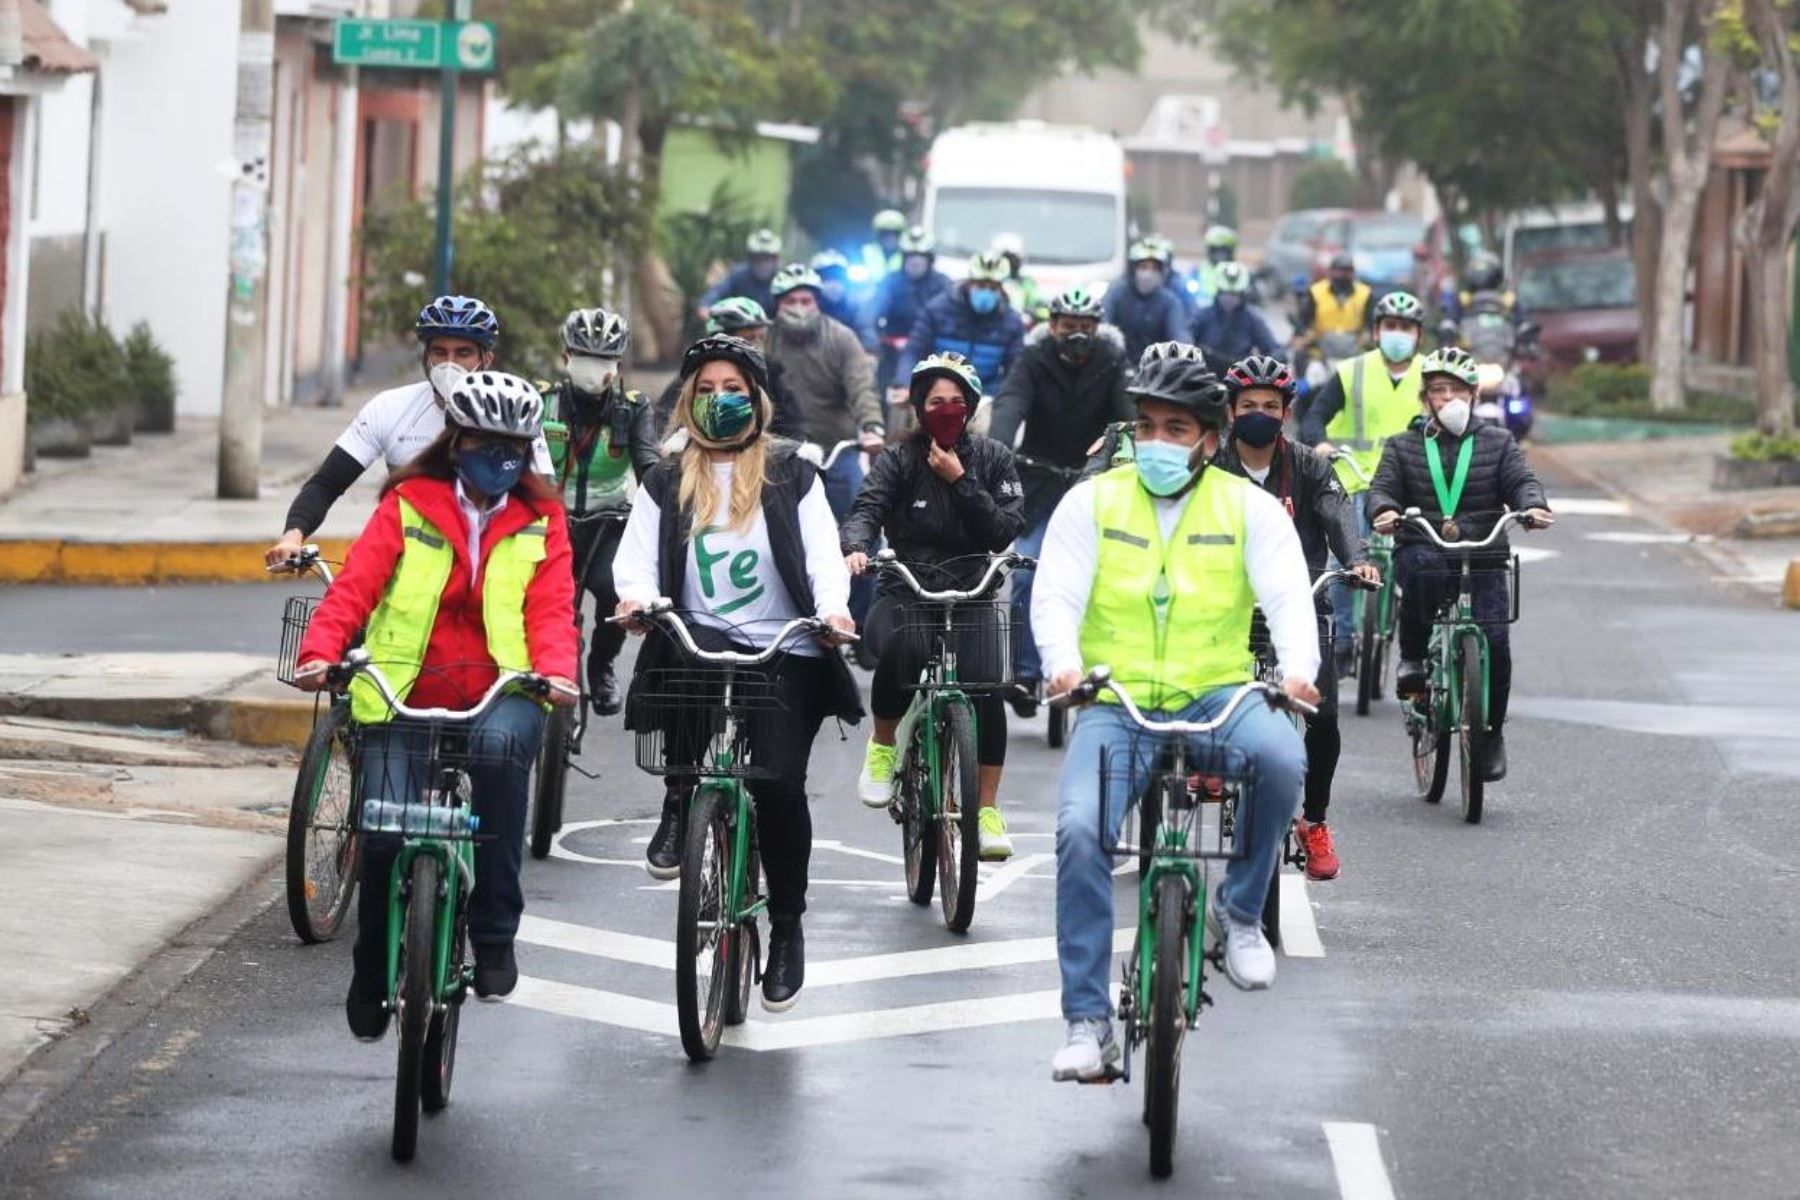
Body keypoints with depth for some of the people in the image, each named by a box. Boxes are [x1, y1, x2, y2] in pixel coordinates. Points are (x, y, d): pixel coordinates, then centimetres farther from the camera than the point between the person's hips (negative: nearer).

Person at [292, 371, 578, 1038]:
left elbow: (552, 607, 2)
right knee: (386, 835, -14)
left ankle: (494, 937, -26)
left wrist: (555, 670, -20)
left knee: (501, 745, -36)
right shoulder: (409, 506, 9)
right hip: (406, 696, 0)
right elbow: (356, 584, -2)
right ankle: (372, 976, 18)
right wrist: (321, 650, -20)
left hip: (499, 694, 0)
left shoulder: (539, 522, 13)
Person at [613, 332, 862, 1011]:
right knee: (683, 648, -36)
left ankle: (787, 926, 4)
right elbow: (636, 558, 5)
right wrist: (638, 596, -19)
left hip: (785, 654, 0)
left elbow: (823, 554, 2)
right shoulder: (666, 485, 14)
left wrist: (833, 606, -18)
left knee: (780, 782, -14)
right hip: (698, 643, 1)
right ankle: (680, 806, -19)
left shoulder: (792, 478, 11)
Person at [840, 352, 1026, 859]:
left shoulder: (991, 458, 6)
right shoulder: (898, 459, 3)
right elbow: (866, 509, -14)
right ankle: (882, 744, -7)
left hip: (972, 594, 1)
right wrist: (855, 547, -36)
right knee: (899, 650, -35)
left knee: (986, 688, -22)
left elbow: (1005, 530, -5)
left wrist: (960, 481, -13)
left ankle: (988, 809, -7)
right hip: (907, 592, -1)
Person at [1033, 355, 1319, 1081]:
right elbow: (1056, 596, -4)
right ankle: (1087, 1022, -15)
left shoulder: (1249, 507, 4)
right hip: (1115, 704, 0)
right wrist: (1064, 663, -26)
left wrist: (1298, 667, -29)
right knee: (1081, 831, -23)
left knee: (1280, 757, -33)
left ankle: (1240, 910, -8)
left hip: (1216, 696, 0)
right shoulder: (1092, 502, 5)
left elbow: (1287, 594, -8)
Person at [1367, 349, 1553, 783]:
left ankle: (1492, 733, 4)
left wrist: (1532, 505, -22)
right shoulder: (1403, 446, 14)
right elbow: (1383, 486, 3)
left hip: (1483, 560, 1)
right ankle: (1413, 657, -19)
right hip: (1422, 550, -1)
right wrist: (1385, 510, -22)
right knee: (1421, 566, -39)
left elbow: (1520, 480, 2)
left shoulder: (1498, 443, 14)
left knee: (1494, 642, -16)